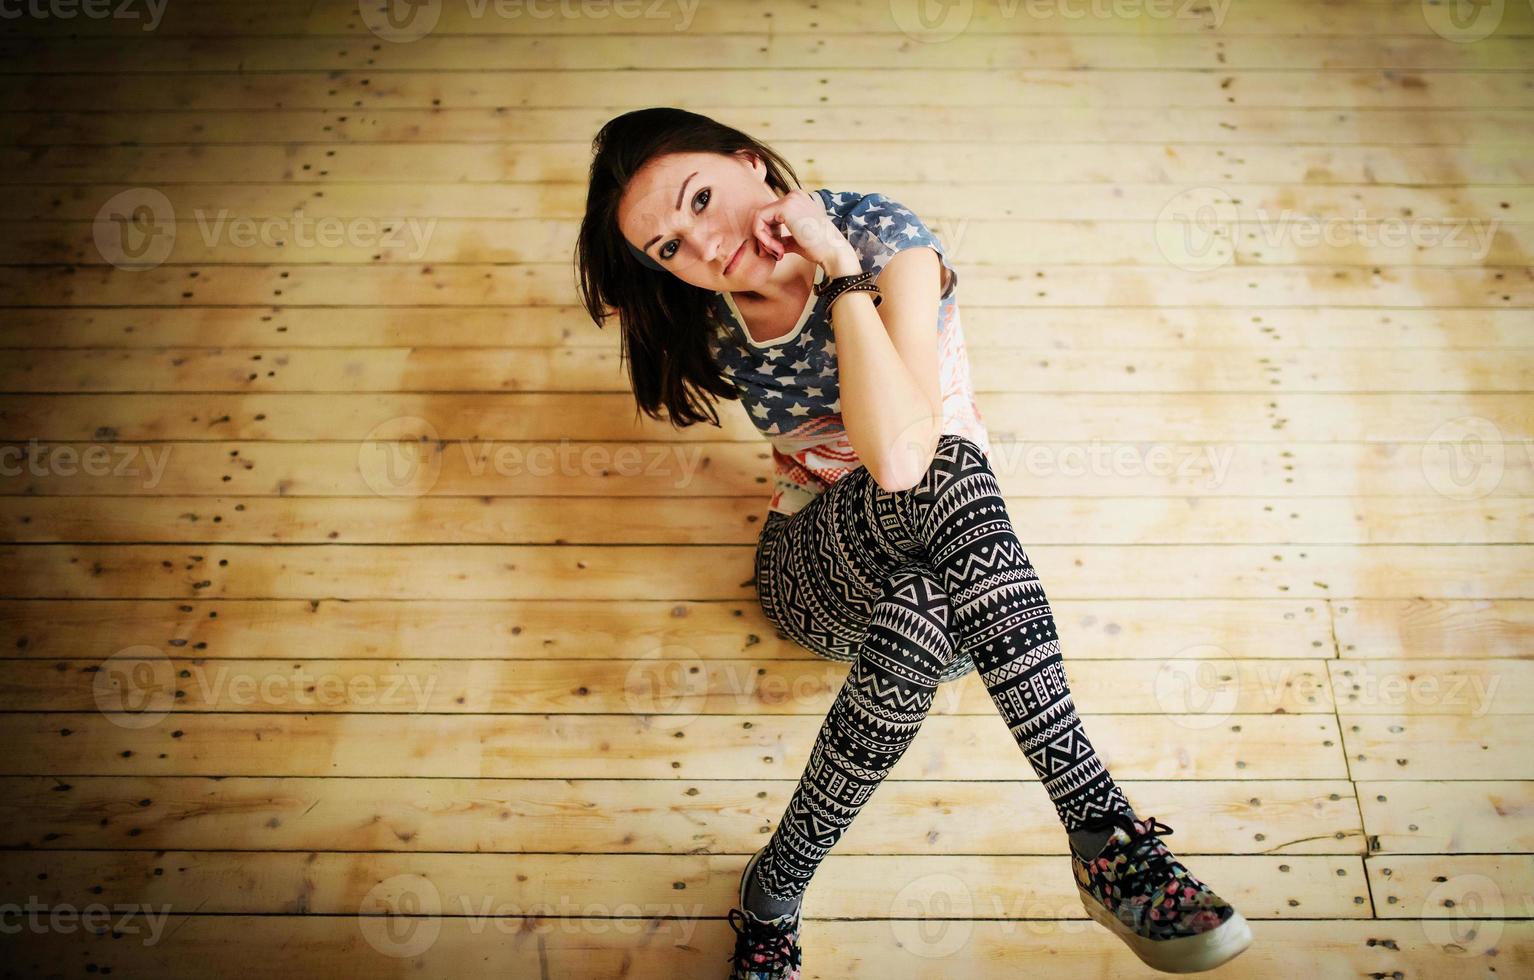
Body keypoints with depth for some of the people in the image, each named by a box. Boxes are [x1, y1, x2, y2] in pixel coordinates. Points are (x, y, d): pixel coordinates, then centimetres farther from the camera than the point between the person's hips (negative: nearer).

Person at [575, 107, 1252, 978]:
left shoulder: (882, 235, -19)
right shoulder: (707, 315, -3)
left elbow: (899, 453, -33)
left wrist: (841, 270, -30)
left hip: (935, 544, -1)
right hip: (816, 557, 2)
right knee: (942, 474, -36)